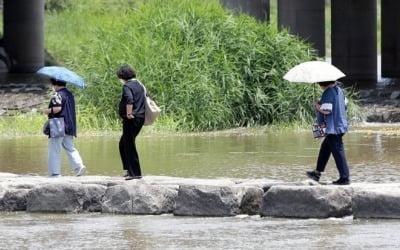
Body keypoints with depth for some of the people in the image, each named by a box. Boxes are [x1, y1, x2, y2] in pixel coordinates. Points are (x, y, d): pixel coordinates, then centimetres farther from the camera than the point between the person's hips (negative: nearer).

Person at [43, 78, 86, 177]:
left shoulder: (58, 95, -12)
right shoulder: (70, 94, 14)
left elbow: (58, 108, -23)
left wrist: (47, 111, -8)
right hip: (69, 127, 8)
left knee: (54, 150, -2)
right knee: (70, 148, 13)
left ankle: (55, 172, -4)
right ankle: (79, 166, -5)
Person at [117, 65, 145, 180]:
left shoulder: (127, 86, -12)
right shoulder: (139, 85, 16)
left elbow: (129, 100, -28)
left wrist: (128, 114, -21)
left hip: (131, 119, -9)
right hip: (140, 118, 9)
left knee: (129, 145, -4)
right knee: (123, 144, 19)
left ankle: (135, 172, -5)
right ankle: (131, 170, 19)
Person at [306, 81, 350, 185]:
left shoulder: (328, 93, -17)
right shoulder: (339, 90, 11)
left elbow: (326, 110, -23)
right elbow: (344, 106, 18)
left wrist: (317, 106, -4)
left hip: (333, 128, -10)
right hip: (341, 125, 10)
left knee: (338, 152, -5)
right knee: (325, 148, 20)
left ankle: (345, 178, -3)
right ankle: (317, 173, 29)